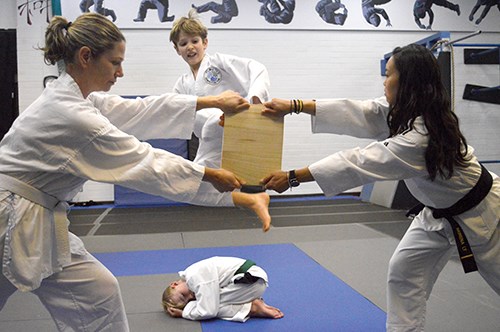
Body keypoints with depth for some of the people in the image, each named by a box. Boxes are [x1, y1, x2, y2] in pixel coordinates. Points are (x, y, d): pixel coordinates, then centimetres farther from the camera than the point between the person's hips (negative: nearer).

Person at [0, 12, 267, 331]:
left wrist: (213, 101, 6)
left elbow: (139, 110, 6)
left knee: (99, 293, 11)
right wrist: (212, 176, -10)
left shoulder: (70, 97, 4)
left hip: (37, 220, 9)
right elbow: (145, 161, -20)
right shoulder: (72, 115, -24)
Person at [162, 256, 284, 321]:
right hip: (252, 278, 10)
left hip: (253, 279, -10)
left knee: (212, 305, -11)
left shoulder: (195, 277, -19)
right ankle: (252, 303, 5)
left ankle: (253, 308, -10)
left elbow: (208, 311, -20)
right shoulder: (190, 275, 9)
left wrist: (182, 313, -7)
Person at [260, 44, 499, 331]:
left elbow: (358, 164, -39)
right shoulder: (403, 110, -11)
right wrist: (294, 106, -14)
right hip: (438, 212, 8)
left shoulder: (422, 136, -37)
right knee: (404, 271, 4)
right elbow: (357, 114, -11)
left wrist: (292, 177, -37)